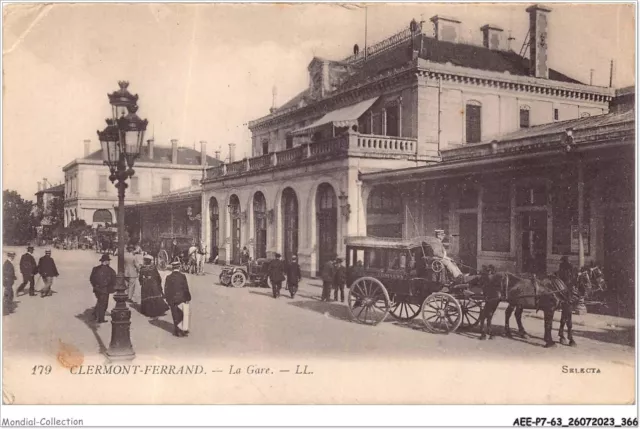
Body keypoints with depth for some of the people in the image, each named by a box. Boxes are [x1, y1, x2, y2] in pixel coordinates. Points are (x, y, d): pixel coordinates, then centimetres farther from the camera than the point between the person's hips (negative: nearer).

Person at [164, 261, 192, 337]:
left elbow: (166, 289, 1)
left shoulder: (168, 277, -4)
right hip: (181, 299, -2)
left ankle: (177, 331, 15)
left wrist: (167, 299, 11)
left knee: (175, 316, 11)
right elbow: (186, 288, -8)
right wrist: (188, 298, 1)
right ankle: (184, 330, 11)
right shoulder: (182, 276, -10)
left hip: (172, 300, 2)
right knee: (183, 315, 10)